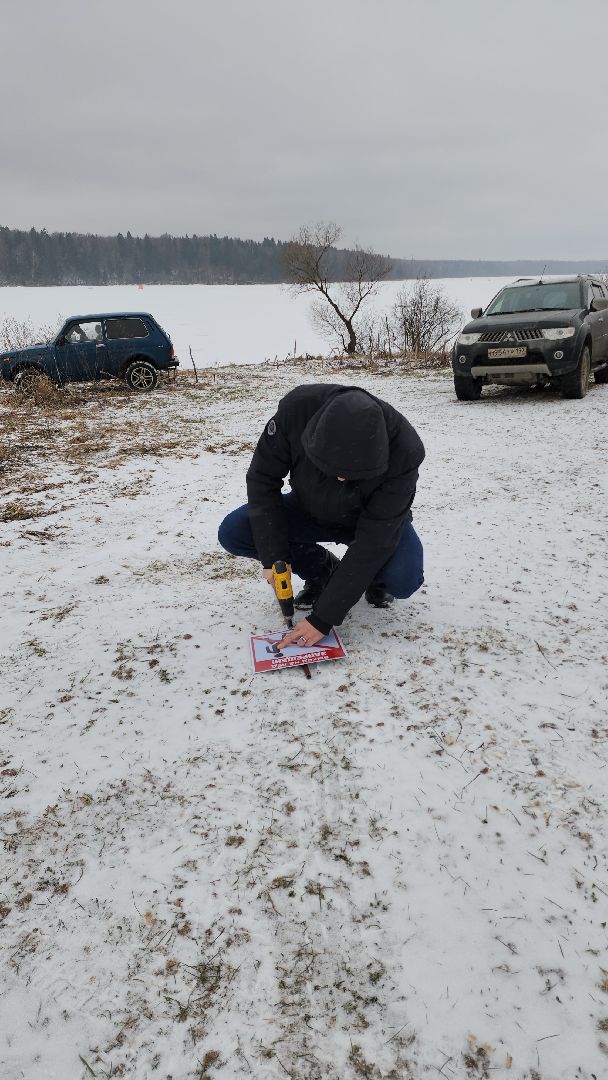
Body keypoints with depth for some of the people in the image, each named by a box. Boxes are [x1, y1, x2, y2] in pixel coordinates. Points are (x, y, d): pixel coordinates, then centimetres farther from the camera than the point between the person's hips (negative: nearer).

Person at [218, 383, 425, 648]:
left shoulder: (404, 452, -37)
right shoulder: (296, 408, -33)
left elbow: (373, 538, -33)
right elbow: (262, 478, -18)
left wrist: (324, 618, -32)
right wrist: (273, 557, -24)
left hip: (375, 519, -3)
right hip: (309, 509, 3)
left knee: (404, 580, -33)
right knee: (232, 533, -19)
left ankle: (373, 577, 6)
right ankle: (322, 571, 3)